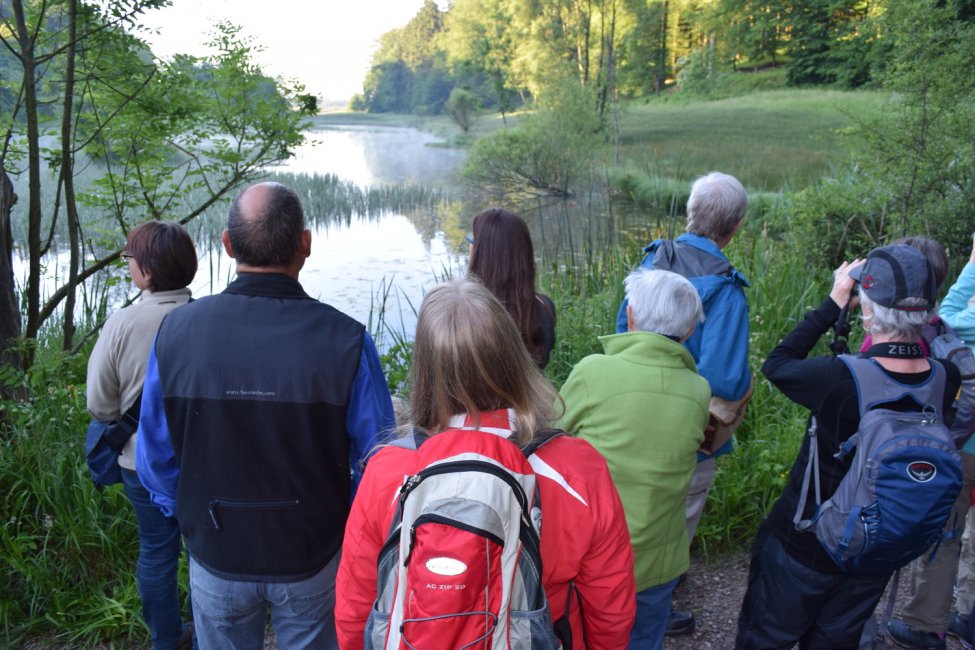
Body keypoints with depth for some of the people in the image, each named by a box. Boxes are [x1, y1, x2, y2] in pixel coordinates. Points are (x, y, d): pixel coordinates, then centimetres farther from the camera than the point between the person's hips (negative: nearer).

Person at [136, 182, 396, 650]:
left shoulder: (176, 331, -16)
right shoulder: (345, 340, -23)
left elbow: (156, 457, -5)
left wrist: (191, 519, 13)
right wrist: (350, 527, 5)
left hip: (215, 558, 2)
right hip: (314, 559, -1)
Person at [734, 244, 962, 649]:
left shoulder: (838, 379, -31)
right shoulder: (946, 381, -16)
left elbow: (776, 364, -12)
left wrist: (833, 303, -10)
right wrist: (916, 313, -3)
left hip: (805, 547, -4)